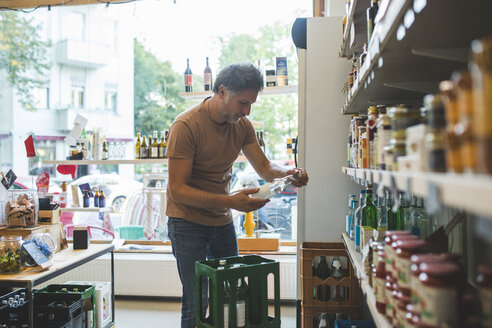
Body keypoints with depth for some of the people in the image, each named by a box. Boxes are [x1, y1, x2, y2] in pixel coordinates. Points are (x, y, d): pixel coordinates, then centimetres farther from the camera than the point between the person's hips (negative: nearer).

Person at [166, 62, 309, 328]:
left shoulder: (242, 124, 0)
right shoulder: (186, 126, -20)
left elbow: (264, 167, 3)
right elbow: (177, 191, -24)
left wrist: (288, 174, -21)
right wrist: (231, 201, -35)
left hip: (222, 221, 6)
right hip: (188, 222, -6)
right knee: (196, 305, -6)